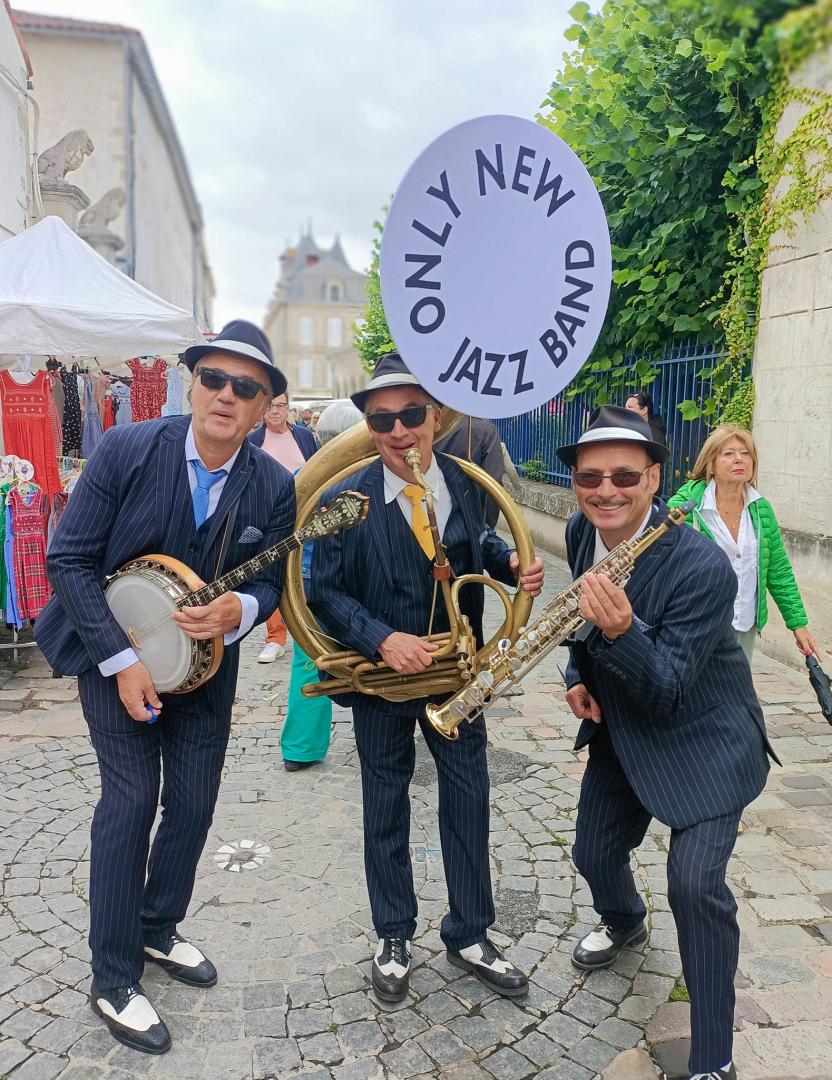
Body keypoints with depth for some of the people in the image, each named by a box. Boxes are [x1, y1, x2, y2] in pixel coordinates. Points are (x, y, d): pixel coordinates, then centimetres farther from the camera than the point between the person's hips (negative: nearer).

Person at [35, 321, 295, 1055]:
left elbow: (271, 582, -3)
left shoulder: (274, 486, -13)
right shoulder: (126, 450, -19)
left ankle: (157, 929, 37)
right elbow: (70, 558, -16)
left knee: (193, 804, 10)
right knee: (131, 799, -5)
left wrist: (239, 610, -27)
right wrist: (121, 659, -21)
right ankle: (113, 980, 14)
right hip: (115, 655, -3)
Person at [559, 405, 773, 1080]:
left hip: (702, 740, -6)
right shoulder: (582, 533, -9)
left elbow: (666, 690, -28)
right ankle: (625, 922, 55)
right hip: (619, 727, 7)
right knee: (595, 853, 17)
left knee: (695, 884, -17)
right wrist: (580, 677, -3)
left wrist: (620, 631, -45)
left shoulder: (703, 567, -29)